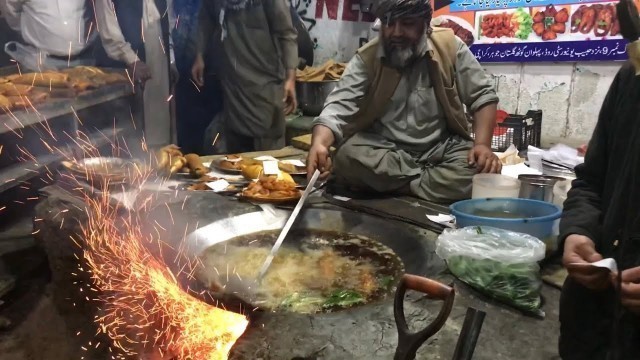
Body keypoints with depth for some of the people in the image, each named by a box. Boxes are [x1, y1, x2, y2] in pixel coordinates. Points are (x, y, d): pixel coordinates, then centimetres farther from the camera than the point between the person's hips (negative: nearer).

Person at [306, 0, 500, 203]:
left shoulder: (450, 48, -5)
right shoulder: (366, 59, -7)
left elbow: (483, 95, 2)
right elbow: (338, 108, -16)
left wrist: (483, 144, -15)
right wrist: (319, 143, -38)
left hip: (440, 148, 1)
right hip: (383, 148, 0)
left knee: (483, 171, -28)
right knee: (347, 156, -32)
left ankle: (384, 185, -18)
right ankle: (433, 179, -17)